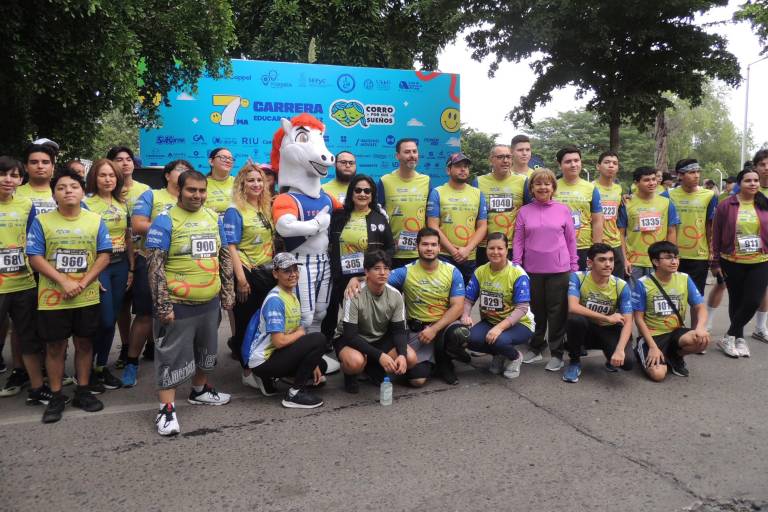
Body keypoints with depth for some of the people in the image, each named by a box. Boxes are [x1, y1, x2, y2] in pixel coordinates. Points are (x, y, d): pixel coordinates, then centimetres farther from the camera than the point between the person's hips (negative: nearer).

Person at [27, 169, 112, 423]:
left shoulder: (95, 220, 1)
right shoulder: (41, 221, -3)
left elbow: (104, 255, -1)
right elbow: (35, 257, -7)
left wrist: (83, 282, -13)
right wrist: (64, 281, -18)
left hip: (87, 297, 2)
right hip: (52, 298, -1)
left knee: (85, 344, 11)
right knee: (55, 347, 7)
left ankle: (82, 391, 24)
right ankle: (56, 397, 19)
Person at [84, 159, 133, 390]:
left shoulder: (122, 203, 10)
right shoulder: (86, 203, -7)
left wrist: (131, 268, 10)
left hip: (120, 265, 5)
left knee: (112, 320, 9)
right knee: (104, 320, -6)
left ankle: (101, 366, 23)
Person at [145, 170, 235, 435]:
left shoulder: (214, 218, 7)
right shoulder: (165, 220, -11)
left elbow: (224, 257, 15)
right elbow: (155, 265, -15)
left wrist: (228, 292, 12)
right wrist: (163, 304, -19)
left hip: (210, 302, 6)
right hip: (177, 304, -6)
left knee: (206, 351, 21)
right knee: (172, 356, 0)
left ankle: (200, 390, 41)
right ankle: (166, 409, 9)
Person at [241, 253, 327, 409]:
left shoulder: (292, 295, 9)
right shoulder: (275, 300, -19)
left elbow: (298, 332, 11)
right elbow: (279, 341, -25)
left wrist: (312, 364, 5)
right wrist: (300, 333, -6)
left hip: (275, 354, 9)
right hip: (262, 360, -9)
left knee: (320, 366, 17)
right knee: (318, 339, -20)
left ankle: (268, 378, 16)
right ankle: (295, 393, -11)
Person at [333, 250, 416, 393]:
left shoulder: (395, 295, -12)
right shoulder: (355, 295, -26)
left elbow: (399, 330, -6)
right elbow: (350, 335, -27)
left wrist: (402, 355, -26)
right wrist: (380, 356, -35)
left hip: (380, 339, 5)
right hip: (348, 339, -5)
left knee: (410, 358, -19)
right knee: (356, 362, -39)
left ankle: (374, 368, 9)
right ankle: (350, 376, 0)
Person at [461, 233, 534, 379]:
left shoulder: (518, 274, -15)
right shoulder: (480, 272, 0)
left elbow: (522, 308, -20)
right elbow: (468, 299, 3)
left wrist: (500, 327, -33)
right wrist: (466, 315, -20)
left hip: (517, 323, -4)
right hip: (489, 321, 4)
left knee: (499, 340, -36)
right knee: (469, 338, -26)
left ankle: (515, 357, 4)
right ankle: (499, 355, 8)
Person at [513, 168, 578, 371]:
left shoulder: (563, 210, 3)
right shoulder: (524, 211, 4)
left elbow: (571, 240, 6)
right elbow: (518, 241, 5)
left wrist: (574, 267, 4)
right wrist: (515, 267, -1)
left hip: (559, 270, -1)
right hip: (532, 269, 1)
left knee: (557, 311, 3)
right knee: (536, 310, 12)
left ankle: (556, 353, 13)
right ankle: (536, 348, 27)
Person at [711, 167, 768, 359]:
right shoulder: (726, 205, -4)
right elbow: (716, 235, -2)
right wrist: (716, 262, -2)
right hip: (732, 263, -1)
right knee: (736, 301, 9)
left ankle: (729, 337, 10)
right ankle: (739, 338, 25)